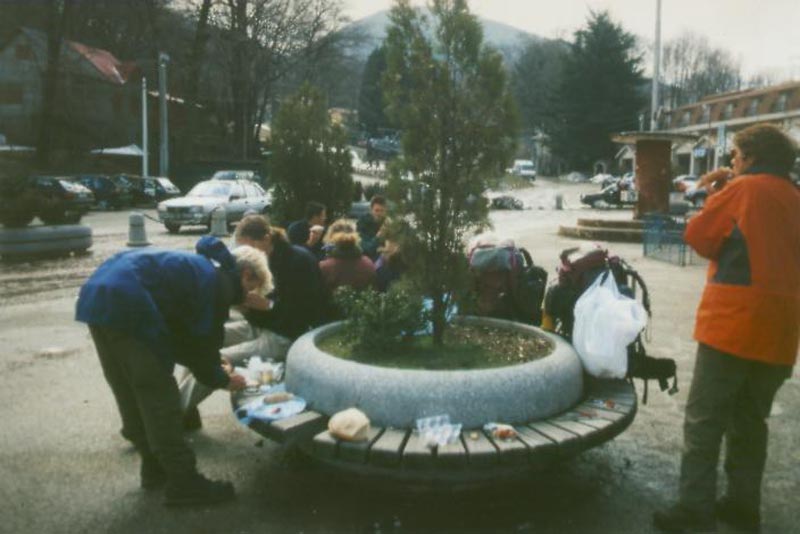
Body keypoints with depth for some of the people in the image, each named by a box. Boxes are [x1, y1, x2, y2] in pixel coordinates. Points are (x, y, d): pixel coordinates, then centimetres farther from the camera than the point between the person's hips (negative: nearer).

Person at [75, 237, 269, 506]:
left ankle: (155, 467, 31)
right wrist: (222, 380, 19)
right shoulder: (217, 283, -1)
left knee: (130, 393, 18)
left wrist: (213, 368, 29)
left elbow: (187, 337, 30)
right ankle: (183, 483, 5)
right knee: (158, 395, -2)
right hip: (127, 302, -10)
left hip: (97, 293, 10)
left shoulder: (197, 269, 26)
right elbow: (204, 342, 2)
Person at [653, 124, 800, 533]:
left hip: (734, 323, -7)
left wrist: (716, 195, 12)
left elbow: (699, 237, -1)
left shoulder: (742, 189, -5)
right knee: (750, 421, 16)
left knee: (704, 421, -2)